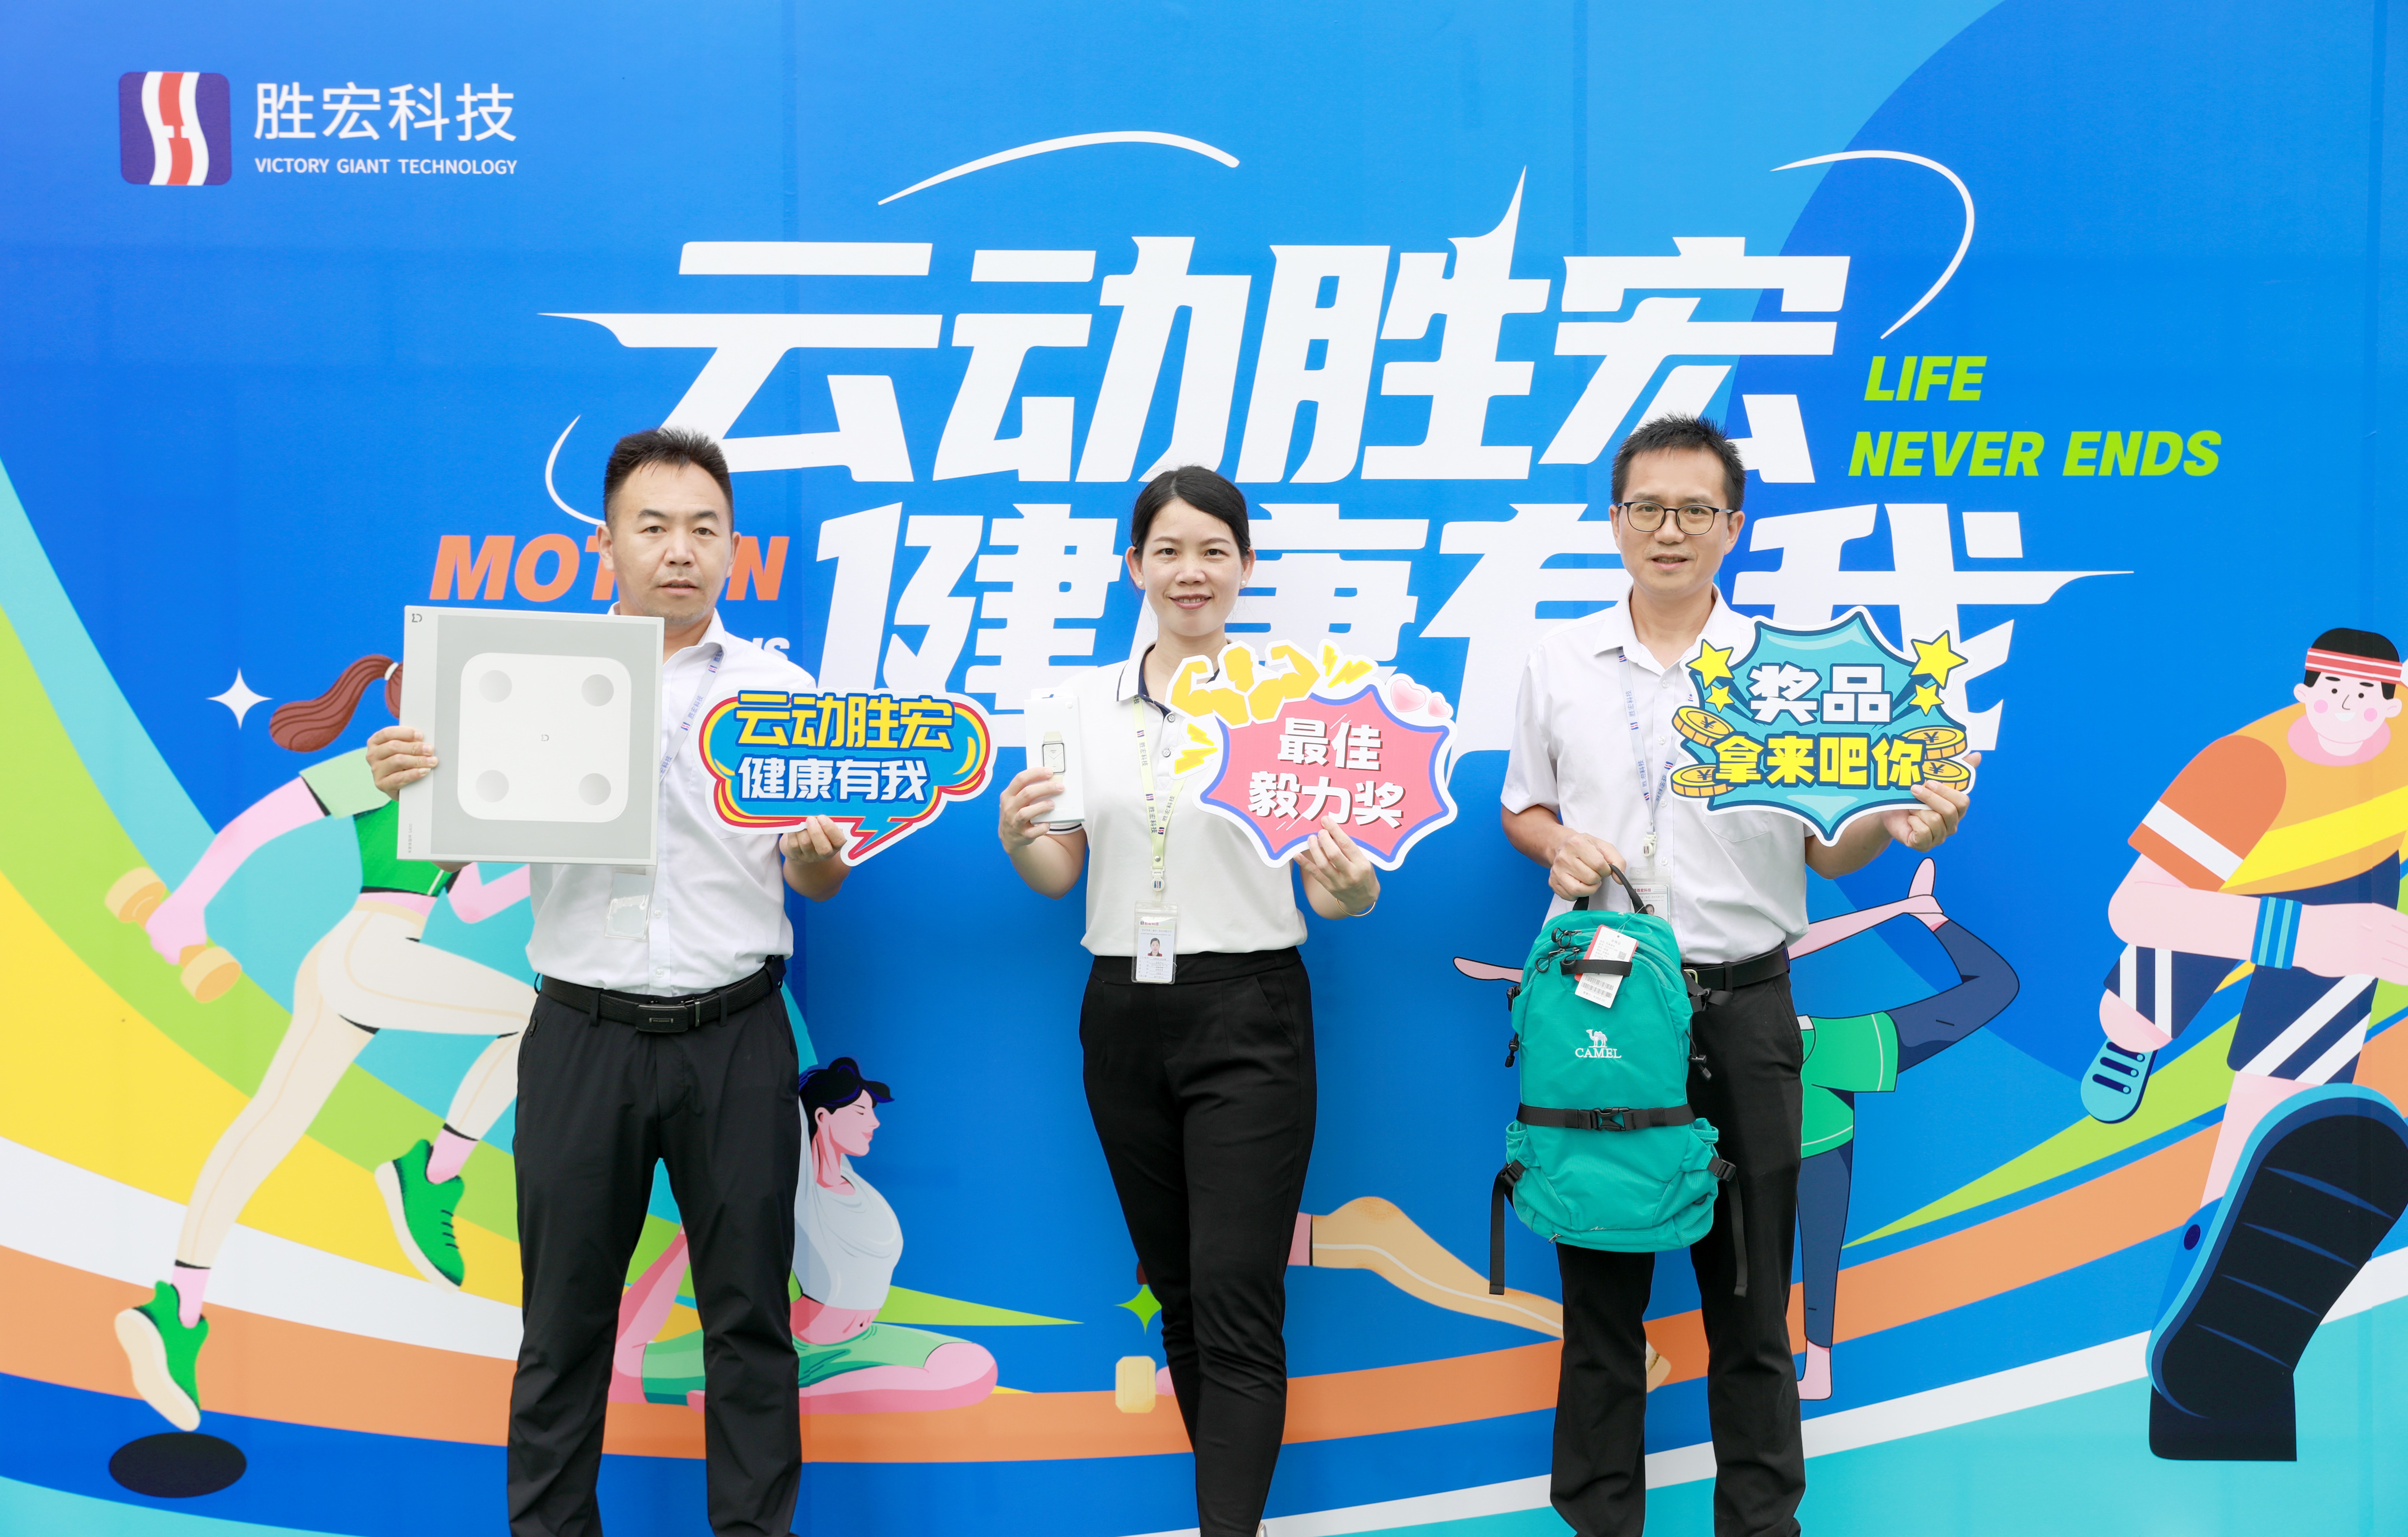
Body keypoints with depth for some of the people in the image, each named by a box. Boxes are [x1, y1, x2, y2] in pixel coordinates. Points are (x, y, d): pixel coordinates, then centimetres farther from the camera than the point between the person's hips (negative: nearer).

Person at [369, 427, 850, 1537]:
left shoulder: (780, 690, 5)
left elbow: (812, 883, 7)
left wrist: (820, 851, -15)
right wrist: (406, 782, -18)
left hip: (734, 1037, 0)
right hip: (584, 1036, 0)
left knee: (749, 1312, 8)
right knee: (565, 1321, 8)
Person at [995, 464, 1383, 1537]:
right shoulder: (1088, 701, 6)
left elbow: (1328, 890, -5)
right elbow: (1059, 877, 8)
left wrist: (1355, 886, -28)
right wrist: (1016, 838, -13)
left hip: (1249, 1015, -4)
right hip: (1124, 1015, 5)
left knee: (1237, 1299, -8)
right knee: (1178, 1289, 15)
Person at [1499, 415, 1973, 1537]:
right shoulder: (1559, 663, 6)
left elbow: (1823, 849, 4)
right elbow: (1522, 807, 15)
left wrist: (1893, 823, -16)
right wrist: (1559, 845, -7)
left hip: (1741, 1004, -1)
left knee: (1749, 1285, 7)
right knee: (1600, 1277, 10)